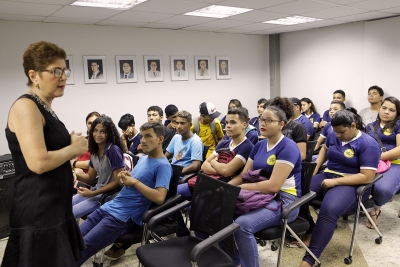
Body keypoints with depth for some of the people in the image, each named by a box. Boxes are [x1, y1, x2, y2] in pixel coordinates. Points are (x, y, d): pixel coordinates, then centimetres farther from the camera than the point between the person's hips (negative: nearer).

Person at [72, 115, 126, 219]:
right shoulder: (94, 150, 3)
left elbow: (118, 181, -20)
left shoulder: (113, 150, -21)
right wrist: (76, 175, -9)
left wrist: (93, 193, -18)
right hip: (97, 189, 8)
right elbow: (91, 177, 11)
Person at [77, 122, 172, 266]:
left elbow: (159, 198, -23)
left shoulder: (163, 166, -11)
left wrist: (134, 181, -17)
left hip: (125, 217, -8)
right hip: (109, 206, 8)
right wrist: (125, 177, -1)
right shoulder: (142, 159, 16)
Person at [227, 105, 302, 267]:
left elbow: (273, 185, -23)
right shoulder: (259, 146, 11)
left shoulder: (288, 147, -14)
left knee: (242, 224, -30)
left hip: (283, 200, -8)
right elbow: (243, 175, 11)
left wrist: (239, 188, -22)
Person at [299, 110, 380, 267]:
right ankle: (308, 232, -4)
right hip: (327, 176, 7)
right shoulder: (334, 136, 7)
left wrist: (335, 182, -23)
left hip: (352, 185, -7)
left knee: (328, 210, -35)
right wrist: (315, 168, 12)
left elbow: (367, 177, -18)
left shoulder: (368, 144, -12)